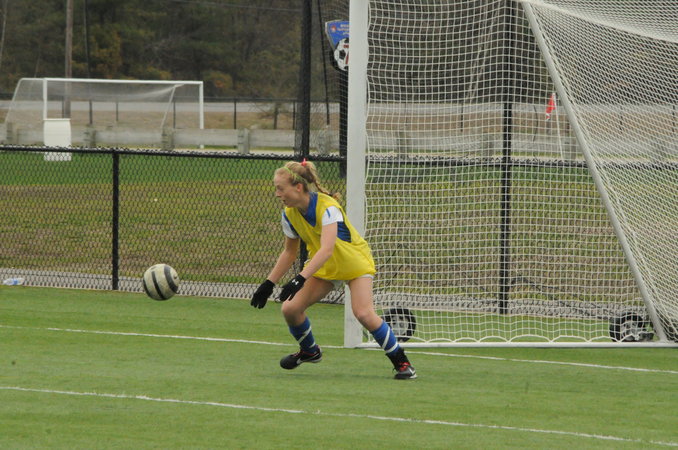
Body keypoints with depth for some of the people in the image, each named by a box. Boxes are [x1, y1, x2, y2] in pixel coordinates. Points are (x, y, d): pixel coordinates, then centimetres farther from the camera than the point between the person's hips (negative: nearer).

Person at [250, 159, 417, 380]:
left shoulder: (327, 207, -32)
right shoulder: (290, 214, -10)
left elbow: (326, 249, -44)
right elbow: (289, 252, 6)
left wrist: (300, 279, -54)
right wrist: (269, 284, 2)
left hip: (355, 261, -6)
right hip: (323, 268, 6)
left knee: (363, 313, -25)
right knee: (290, 308, -8)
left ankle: (400, 361, -9)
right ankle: (309, 351, 21)